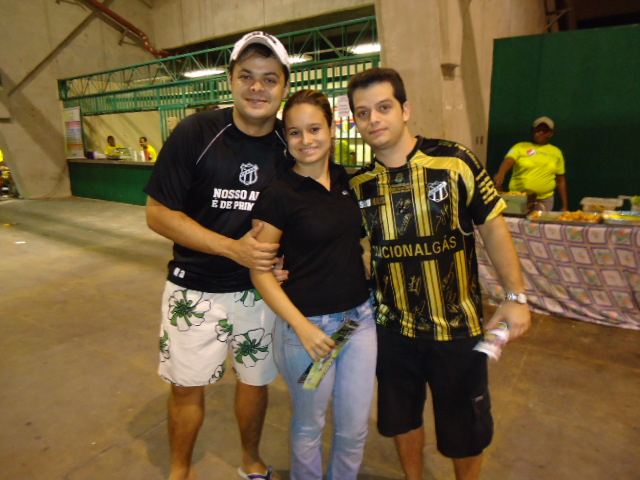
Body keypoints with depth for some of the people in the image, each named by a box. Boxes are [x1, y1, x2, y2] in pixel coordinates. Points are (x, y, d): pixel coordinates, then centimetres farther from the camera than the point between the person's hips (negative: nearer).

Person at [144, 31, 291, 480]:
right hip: (196, 291, -2)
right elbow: (158, 213, -12)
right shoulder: (197, 132, -12)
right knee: (187, 386, 13)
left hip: (260, 289, 2)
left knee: (255, 380, 18)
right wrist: (233, 248, -21)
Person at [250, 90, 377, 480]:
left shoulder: (350, 181, 2)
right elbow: (260, 272, -10)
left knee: (355, 427, 16)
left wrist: (376, 295, 7)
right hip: (308, 324, -4)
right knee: (310, 426, 16)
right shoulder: (278, 195, -12)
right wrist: (301, 326, -16)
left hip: (360, 317, 5)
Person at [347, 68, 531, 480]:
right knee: (401, 417, 21)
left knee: (465, 428, 15)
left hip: (459, 325, -2)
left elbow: (492, 227, -6)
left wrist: (516, 296, -7)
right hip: (393, 328, 3)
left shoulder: (454, 162, -13)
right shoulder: (357, 185, -3)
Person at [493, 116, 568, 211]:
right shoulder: (520, 147, 4)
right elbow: (508, 160, -15)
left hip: (544, 200, 2)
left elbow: (561, 180, 14)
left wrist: (564, 205, 11)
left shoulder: (556, 152, 13)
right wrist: (501, 173, -38)